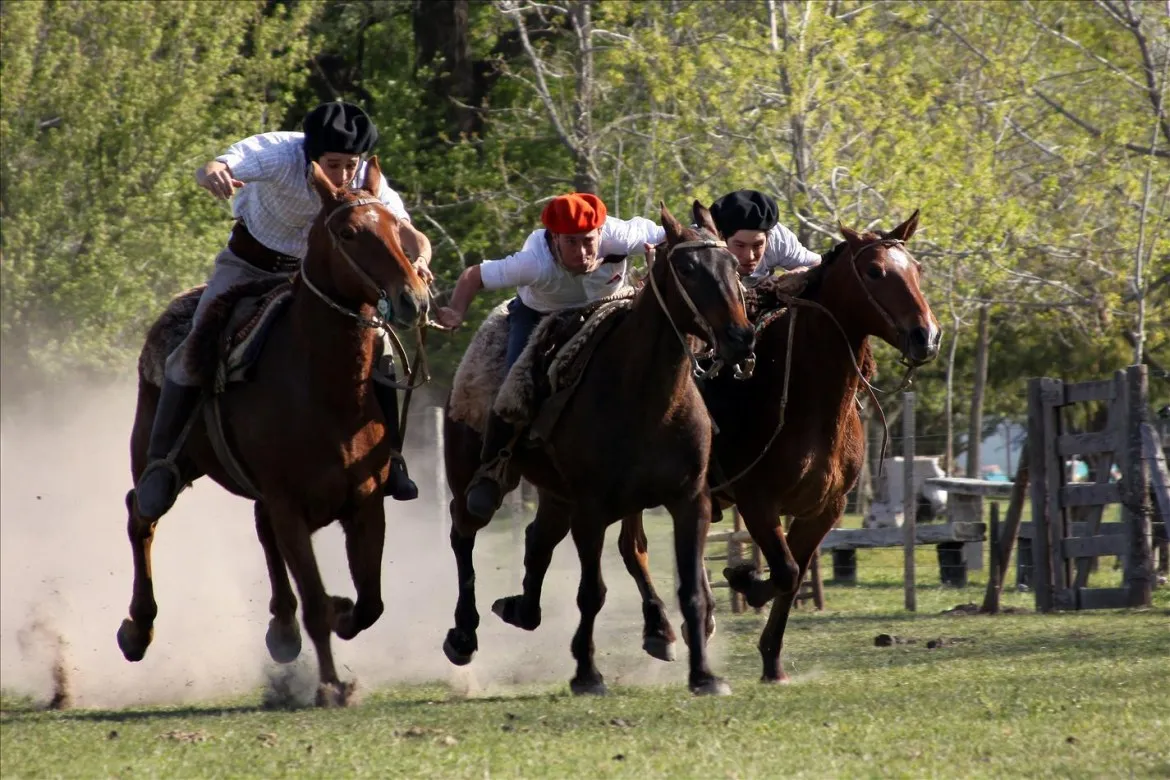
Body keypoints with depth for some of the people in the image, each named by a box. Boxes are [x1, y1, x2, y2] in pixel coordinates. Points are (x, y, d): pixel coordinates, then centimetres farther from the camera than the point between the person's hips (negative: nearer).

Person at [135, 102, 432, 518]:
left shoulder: (367, 185, -22)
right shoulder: (279, 154, -32)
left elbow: (411, 236, -26)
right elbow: (210, 171, -47)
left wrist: (418, 261, -51)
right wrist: (214, 173, -74)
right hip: (249, 262, -3)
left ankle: (388, 462, 0)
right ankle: (159, 464, -6)